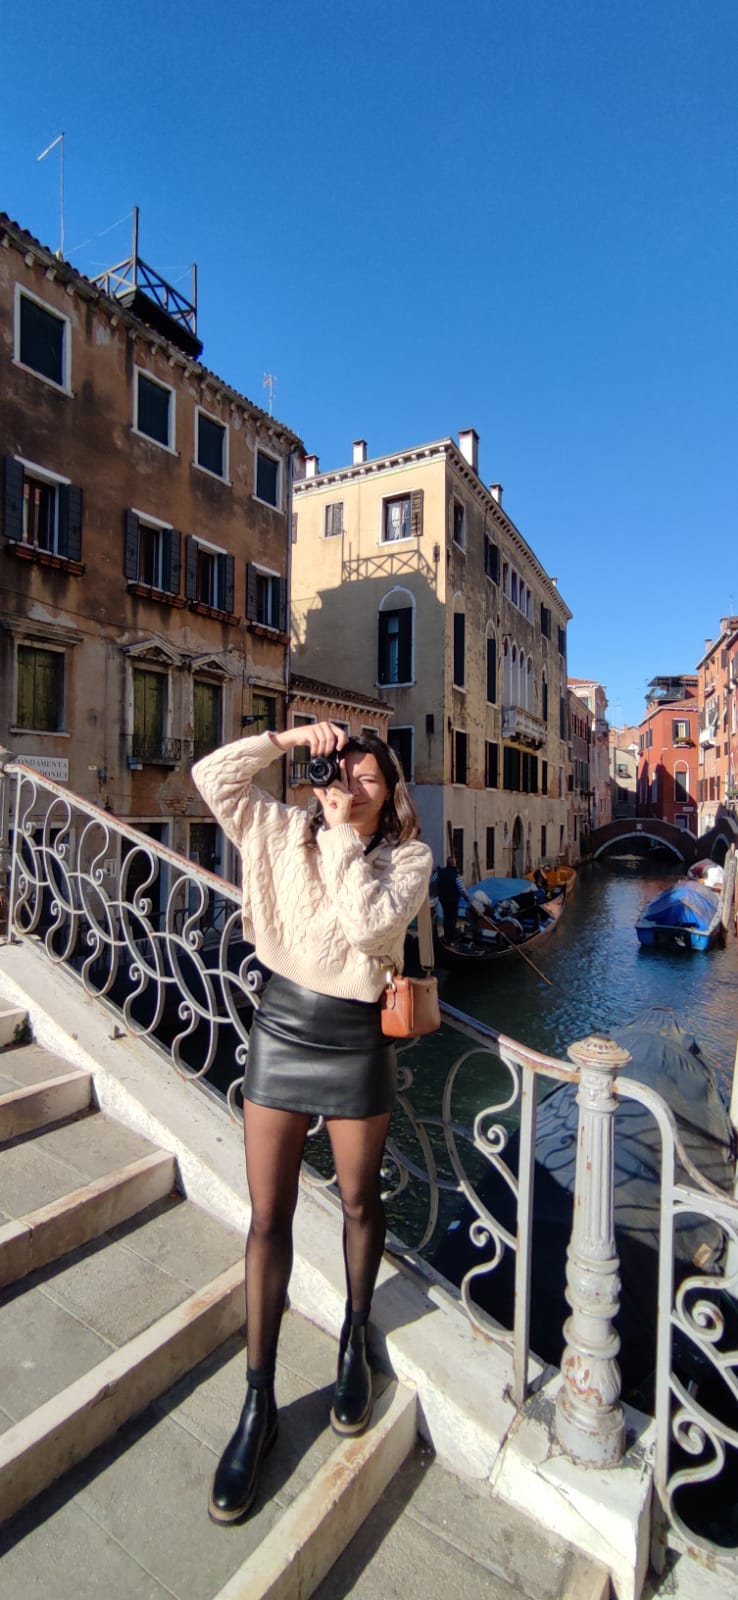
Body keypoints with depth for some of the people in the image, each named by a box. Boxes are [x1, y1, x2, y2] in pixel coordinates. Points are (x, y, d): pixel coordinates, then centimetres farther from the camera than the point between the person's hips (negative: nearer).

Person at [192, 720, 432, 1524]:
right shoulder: (285, 830, -1)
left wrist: (345, 835, -20)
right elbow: (211, 776, -8)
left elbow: (367, 923, -25)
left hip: (355, 1041, -1)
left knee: (359, 1200, 18)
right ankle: (258, 1402, 30)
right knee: (268, 1216, 10)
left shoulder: (408, 858, -7)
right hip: (280, 1027, 2)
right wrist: (288, 737, -15)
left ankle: (354, 1341, 47)